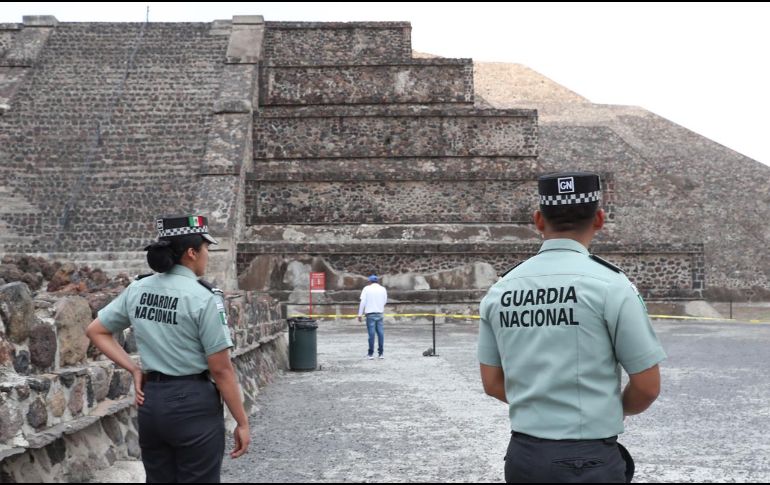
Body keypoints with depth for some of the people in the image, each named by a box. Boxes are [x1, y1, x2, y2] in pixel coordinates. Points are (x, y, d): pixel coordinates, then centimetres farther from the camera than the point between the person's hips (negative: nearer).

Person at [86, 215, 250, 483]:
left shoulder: (137, 290, 3)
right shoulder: (203, 297, -15)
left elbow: (95, 331, 14)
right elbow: (220, 370, -14)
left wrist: (134, 369, 9)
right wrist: (242, 422, -5)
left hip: (151, 400, 6)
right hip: (194, 403, -6)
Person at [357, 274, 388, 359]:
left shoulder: (366, 288, 0)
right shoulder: (383, 289, 7)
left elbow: (363, 302, -5)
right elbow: (385, 302, 11)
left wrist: (360, 314, -3)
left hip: (370, 314, -2)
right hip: (379, 313, 2)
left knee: (371, 333, 0)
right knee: (380, 333, 6)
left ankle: (370, 354, 2)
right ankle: (381, 353, 7)